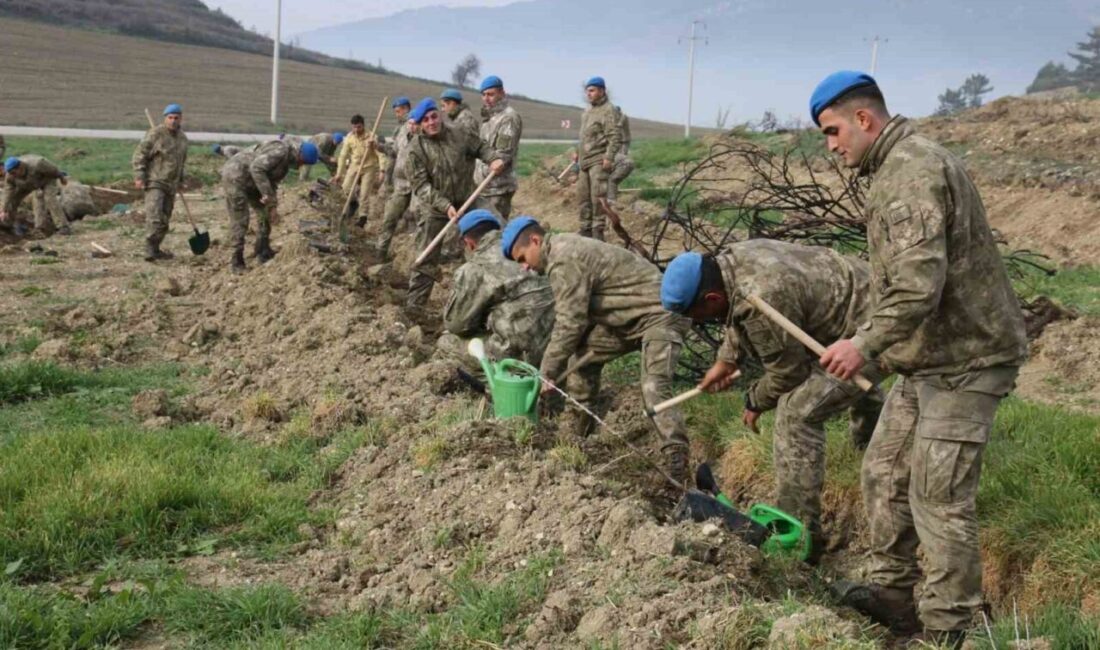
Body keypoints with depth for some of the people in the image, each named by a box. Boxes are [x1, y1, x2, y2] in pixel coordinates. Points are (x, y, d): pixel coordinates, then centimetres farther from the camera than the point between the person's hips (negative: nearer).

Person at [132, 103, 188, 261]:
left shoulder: (182, 138, 11)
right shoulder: (155, 134, -10)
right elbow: (139, 155, -10)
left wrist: (180, 180, 27)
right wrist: (139, 176, -17)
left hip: (171, 185, 7)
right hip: (155, 182, -7)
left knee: (164, 219, 10)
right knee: (154, 216, -19)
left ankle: (155, 249, 19)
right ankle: (150, 250, -21)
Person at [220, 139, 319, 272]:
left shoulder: (288, 159, 8)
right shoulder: (280, 151, -24)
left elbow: (272, 182, 15)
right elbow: (256, 168, -31)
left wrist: (273, 205, 9)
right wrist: (266, 193, -30)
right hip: (235, 175, -10)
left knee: (265, 213, 13)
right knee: (240, 221, -8)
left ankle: (263, 252, 23)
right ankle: (237, 262, 0)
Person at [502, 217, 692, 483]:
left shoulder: (564, 262, -20)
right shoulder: (564, 250, 12)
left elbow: (569, 324, -23)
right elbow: (577, 315, 16)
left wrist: (547, 374, -13)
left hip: (660, 313, -11)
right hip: (632, 317, 11)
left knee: (654, 389, -25)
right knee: (582, 354, 14)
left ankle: (677, 462, -32)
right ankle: (576, 430, 24)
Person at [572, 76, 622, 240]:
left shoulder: (608, 110, -9)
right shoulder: (588, 109, 18)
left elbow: (616, 137, -16)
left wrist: (609, 157, -22)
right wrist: (578, 151, 22)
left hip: (598, 161, -9)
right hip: (584, 160, 9)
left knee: (597, 197, -11)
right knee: (583, 196, 12)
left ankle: (598, 230, -7)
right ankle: (586, 229, 21)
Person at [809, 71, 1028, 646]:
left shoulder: (913, 171, -20)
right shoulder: (895, 167, 14)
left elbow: (920, 282, -30)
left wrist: (866, 343, -27)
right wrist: (874, 341, 22)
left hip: (964, 359, -11)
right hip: (929, 357, 11)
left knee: (939, 497, -5)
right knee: (884, 471, 15)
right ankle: (892, 590, 26)